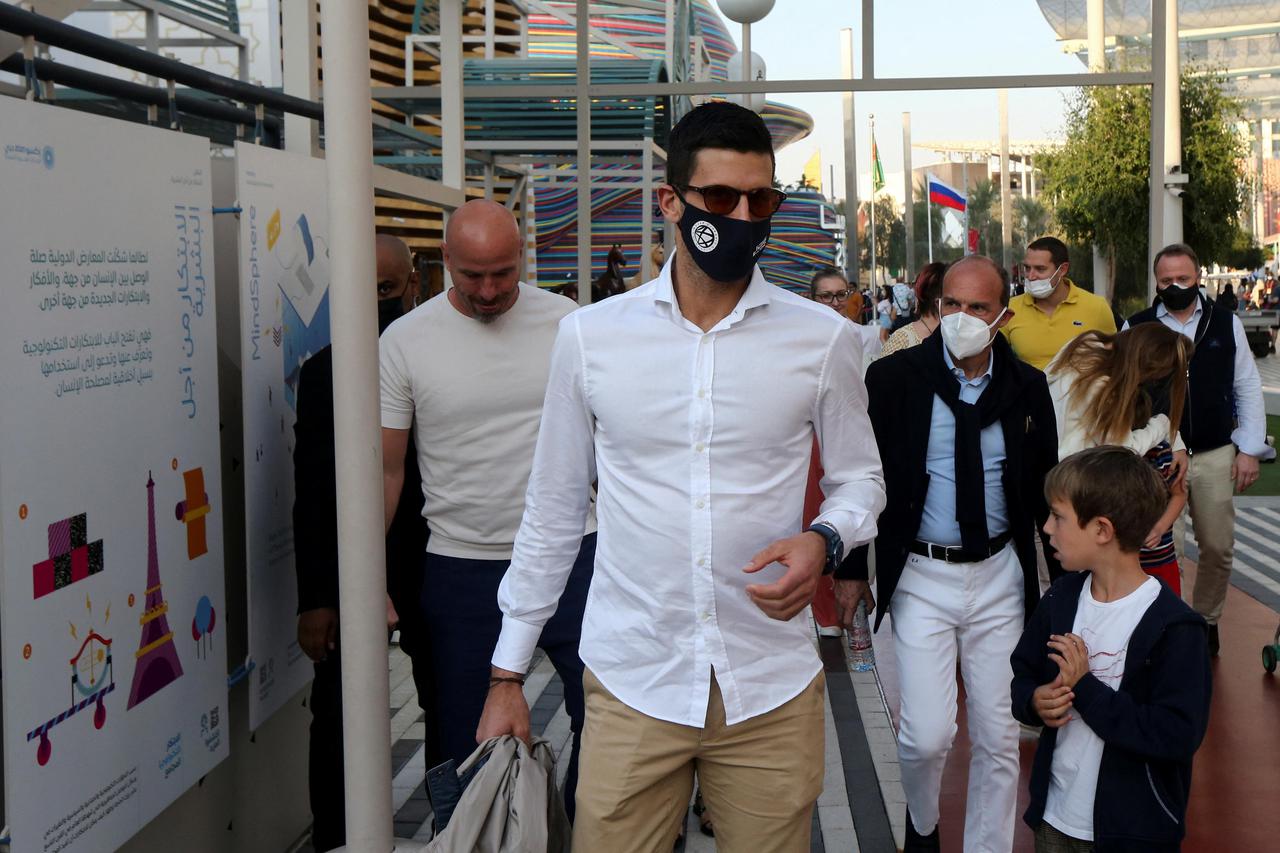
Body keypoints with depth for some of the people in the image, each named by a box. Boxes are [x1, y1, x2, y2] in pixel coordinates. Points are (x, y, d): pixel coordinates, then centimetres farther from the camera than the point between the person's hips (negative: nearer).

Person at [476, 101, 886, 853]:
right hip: (631, 682, 0)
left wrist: (826, 541, -12)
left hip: (771, 687, 1)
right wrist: (509, 672, 9)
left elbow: (861, 479, 12)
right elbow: (553, 508, 7)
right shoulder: (592, 336, 0)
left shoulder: (824, 340, 0)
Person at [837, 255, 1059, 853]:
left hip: (1000, 577, 3)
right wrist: (851, 569, 2)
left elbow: (1045, 486, 11)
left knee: (999, 737, 8)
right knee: (927, 735, -6)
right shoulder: (894, 377, -7)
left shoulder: (1027, 387, 1)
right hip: (921, 576, -2)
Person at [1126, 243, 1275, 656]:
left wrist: (1249, 449, 1)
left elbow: (1247, 388, 6)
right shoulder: (1136, 328, -1)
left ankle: (1207, 619, 28)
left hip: (1215, 456, 1)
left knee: (1218, 547, 8)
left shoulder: (1226, 324, 3)